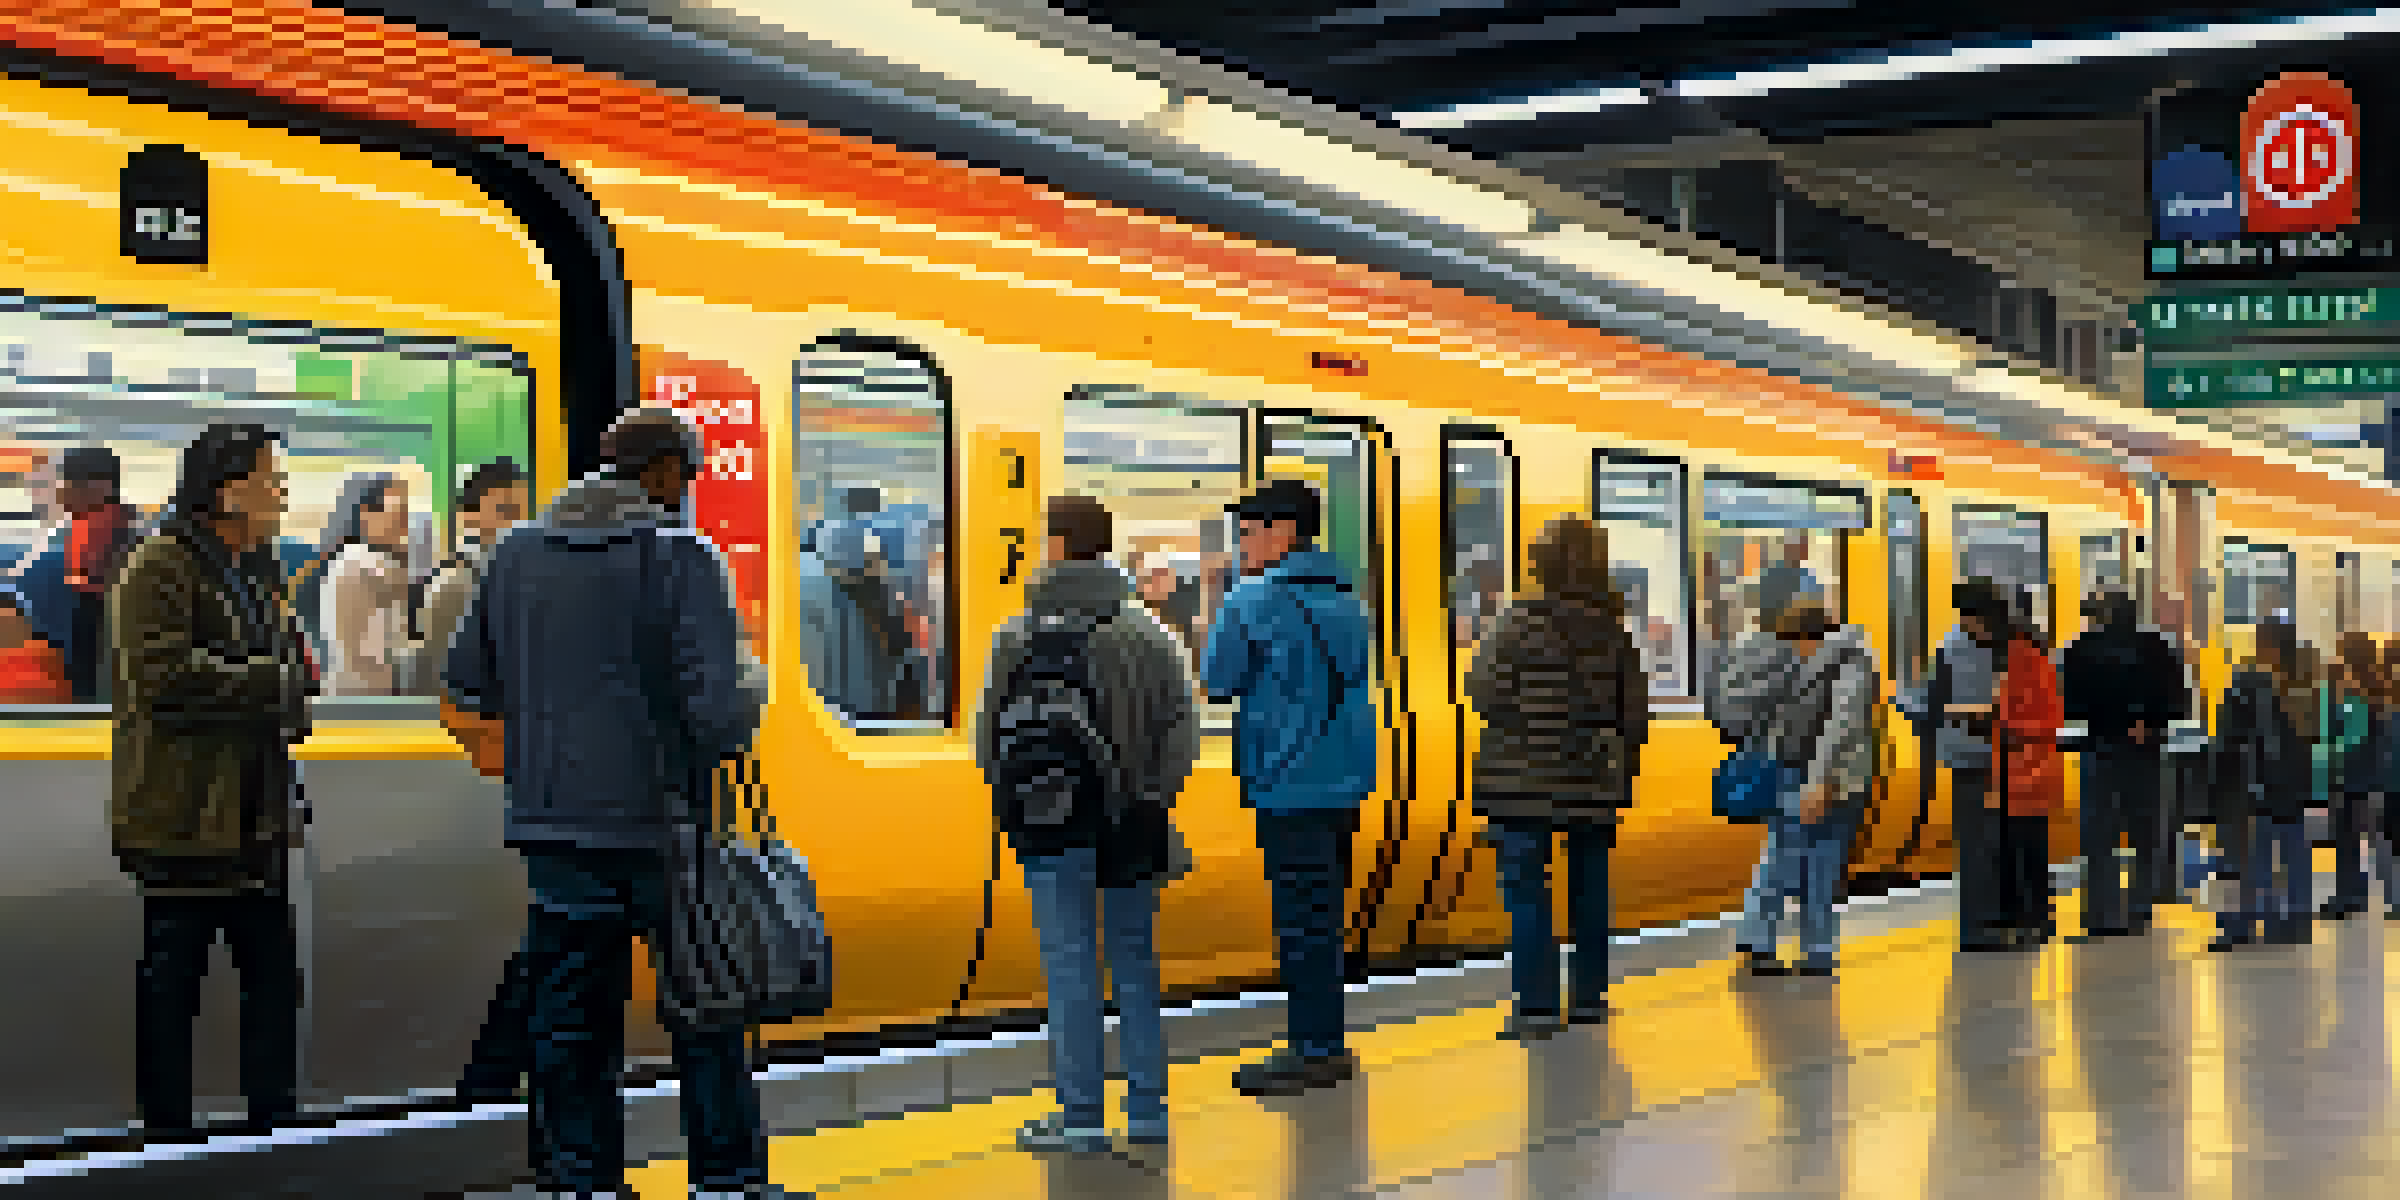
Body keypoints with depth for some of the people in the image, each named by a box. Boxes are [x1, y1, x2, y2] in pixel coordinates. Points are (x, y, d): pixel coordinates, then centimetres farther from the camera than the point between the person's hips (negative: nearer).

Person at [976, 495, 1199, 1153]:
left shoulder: (1019, 636, -5)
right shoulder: (1145, 630, 4)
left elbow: (990, 735, -4)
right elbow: (1182, 725, 1)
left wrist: (1012, 800, 9)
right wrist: (1152, 793, 4)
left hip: (1055, 823, -3)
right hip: (1133, 826, 3)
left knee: (1070, 965, 1)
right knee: (1134, 959, 12)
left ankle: (1082, 1115, 1)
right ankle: (1147, 1111, 16)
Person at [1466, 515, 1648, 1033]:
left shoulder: (1519, 622, -13)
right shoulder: (1614, 629, 1)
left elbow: (1484, 693, -10)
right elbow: (1636, 708, 4)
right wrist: (1624, 765, 14)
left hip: (1525, 781, -5)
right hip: (1594, 783, 5)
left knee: (1526, 892, 1)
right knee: (1589, 890, 15)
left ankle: (1536, 1006, 0)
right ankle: (1589, 996, 21)